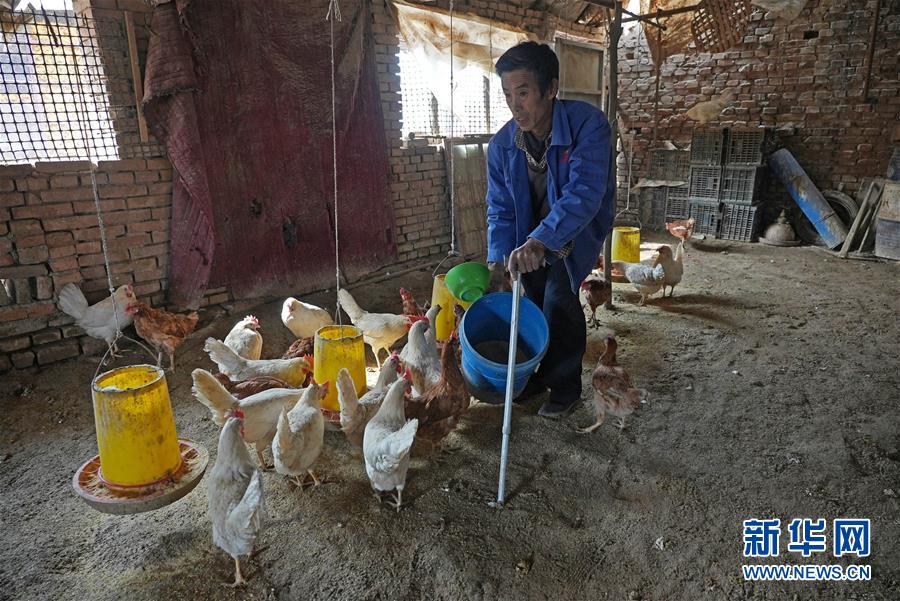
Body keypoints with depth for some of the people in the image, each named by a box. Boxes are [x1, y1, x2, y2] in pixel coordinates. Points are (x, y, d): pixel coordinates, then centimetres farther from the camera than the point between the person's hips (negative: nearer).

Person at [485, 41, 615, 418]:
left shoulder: (588, 124, -30)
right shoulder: (502, 144, -15)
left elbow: (584, 193, -42)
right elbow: (501, 208, -10)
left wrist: (540, 241, -56)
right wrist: (497, 260, -23)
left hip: (579, 225, -4)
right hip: (533, 227, 5)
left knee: (559, 295, -18)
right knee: (533, 298, 4)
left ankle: (565, 387, -1)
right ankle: (537, 373, 26)